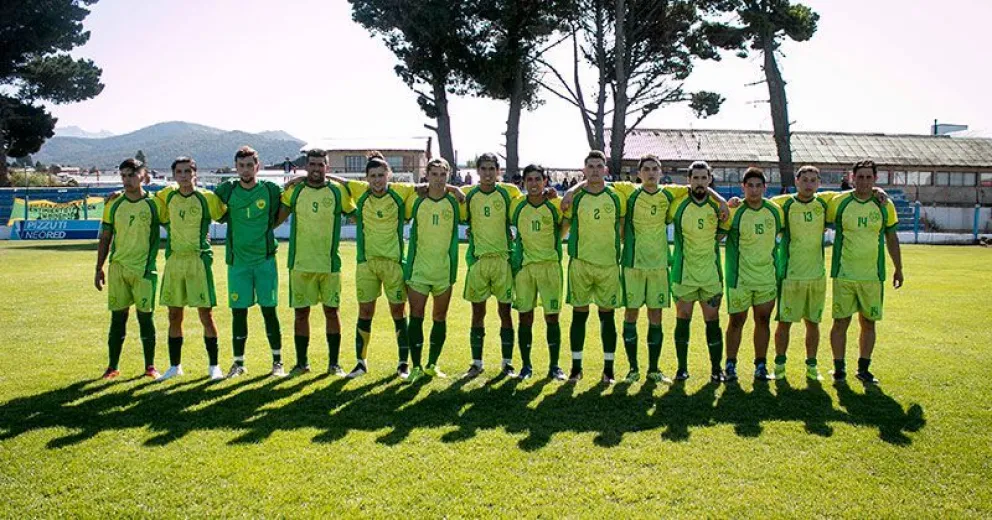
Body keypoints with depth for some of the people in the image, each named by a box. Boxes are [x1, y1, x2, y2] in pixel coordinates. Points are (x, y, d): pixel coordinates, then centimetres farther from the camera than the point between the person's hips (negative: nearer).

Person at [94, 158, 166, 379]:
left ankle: (150, 366, 12)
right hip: (118, 268, 2)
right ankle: (113, 366, 16)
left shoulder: (154, 204, -1)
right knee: (117, 318, 6)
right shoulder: (114, 205, 7)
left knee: (145, 317, 2)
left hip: (144, 269, -2)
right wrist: (99, 268, 9)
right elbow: (105, 238, 12)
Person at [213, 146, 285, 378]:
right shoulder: (227, 190, 2)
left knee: (269, 310, 1)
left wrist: (266, 228, 5)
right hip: (237, 261, 1)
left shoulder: (270, 190, 0)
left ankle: (277, 361, 13)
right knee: (238, 312, 4)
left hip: (265, 259, -1)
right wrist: (229, 221, 7)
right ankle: (239, 363, 16)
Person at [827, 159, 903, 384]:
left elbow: (891, 238, 13)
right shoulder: (839, 202, -3)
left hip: (873, 275, 2)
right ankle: (839, 367, 14)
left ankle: (863, 369, 21)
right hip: (844, 274, -2)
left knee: (868, 323, 8)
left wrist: (898, 268, 16)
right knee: (841, 322, 1)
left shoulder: (884, 205, 3)